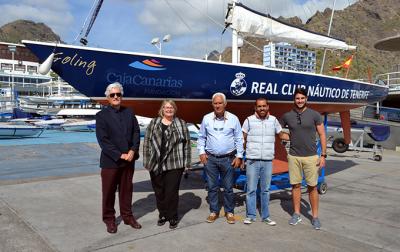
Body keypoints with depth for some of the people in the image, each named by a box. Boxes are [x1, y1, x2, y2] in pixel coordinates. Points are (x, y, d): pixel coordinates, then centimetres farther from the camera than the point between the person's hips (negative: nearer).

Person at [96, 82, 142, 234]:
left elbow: (136, 133, 5)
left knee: (126, 189, 14)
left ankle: (127, 216, 28)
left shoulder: (129, 113, 8)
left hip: (129, 159, 4)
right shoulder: (101, 116, -5)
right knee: (109, 191, 8)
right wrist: (119, 155, -16)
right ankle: (109, 219, 24)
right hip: (110, 161, -3)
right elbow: (103, 140, -12)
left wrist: (133, 151, -10)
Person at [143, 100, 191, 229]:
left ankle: (172, 216, 19)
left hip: (174, 165, -2)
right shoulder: (154, 123, 6)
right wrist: (147, 161, 0)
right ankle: (162, 214, 28)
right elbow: (147, 142, 5)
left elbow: (187, 143, 3)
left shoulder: (181, 124, 4)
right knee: (159, 191, 10)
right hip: (156, 164, 2)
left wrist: (186, 162, -1)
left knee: (172, 191, 2)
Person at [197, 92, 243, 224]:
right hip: (210, 158, 2)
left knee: (228, 187, 6)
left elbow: (239, 139, 2)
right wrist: (201, 152, 0)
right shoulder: (206, 118, 1)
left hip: (228, 159, -1)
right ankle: (214, 211, 22)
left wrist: (239, 156, -2)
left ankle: (229, 212, 21)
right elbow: (201, 137, 10)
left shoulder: (233, 119, -2)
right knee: (212, 187, 9)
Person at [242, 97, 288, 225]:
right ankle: (250, 215, 16)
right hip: (252, 161, -2)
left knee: (265, 190, 10)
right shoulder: (249, 120, -2)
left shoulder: (273, 120, 5)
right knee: (251, 189, 3)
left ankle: (265, 216, 21)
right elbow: (242, 140, 2)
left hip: (268, 161, 2)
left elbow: (281, 135, 17)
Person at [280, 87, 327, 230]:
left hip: (311, 157, -2)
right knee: (295, 185, 9)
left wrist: (323, 155, -4)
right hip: (293, 156, 2)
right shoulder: (287, 116, 3)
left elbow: (322, 135, 0)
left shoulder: (314, 115, -2)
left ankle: (315, 216, 15)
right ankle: (296, 214, 22)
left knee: (312, 187, 3)